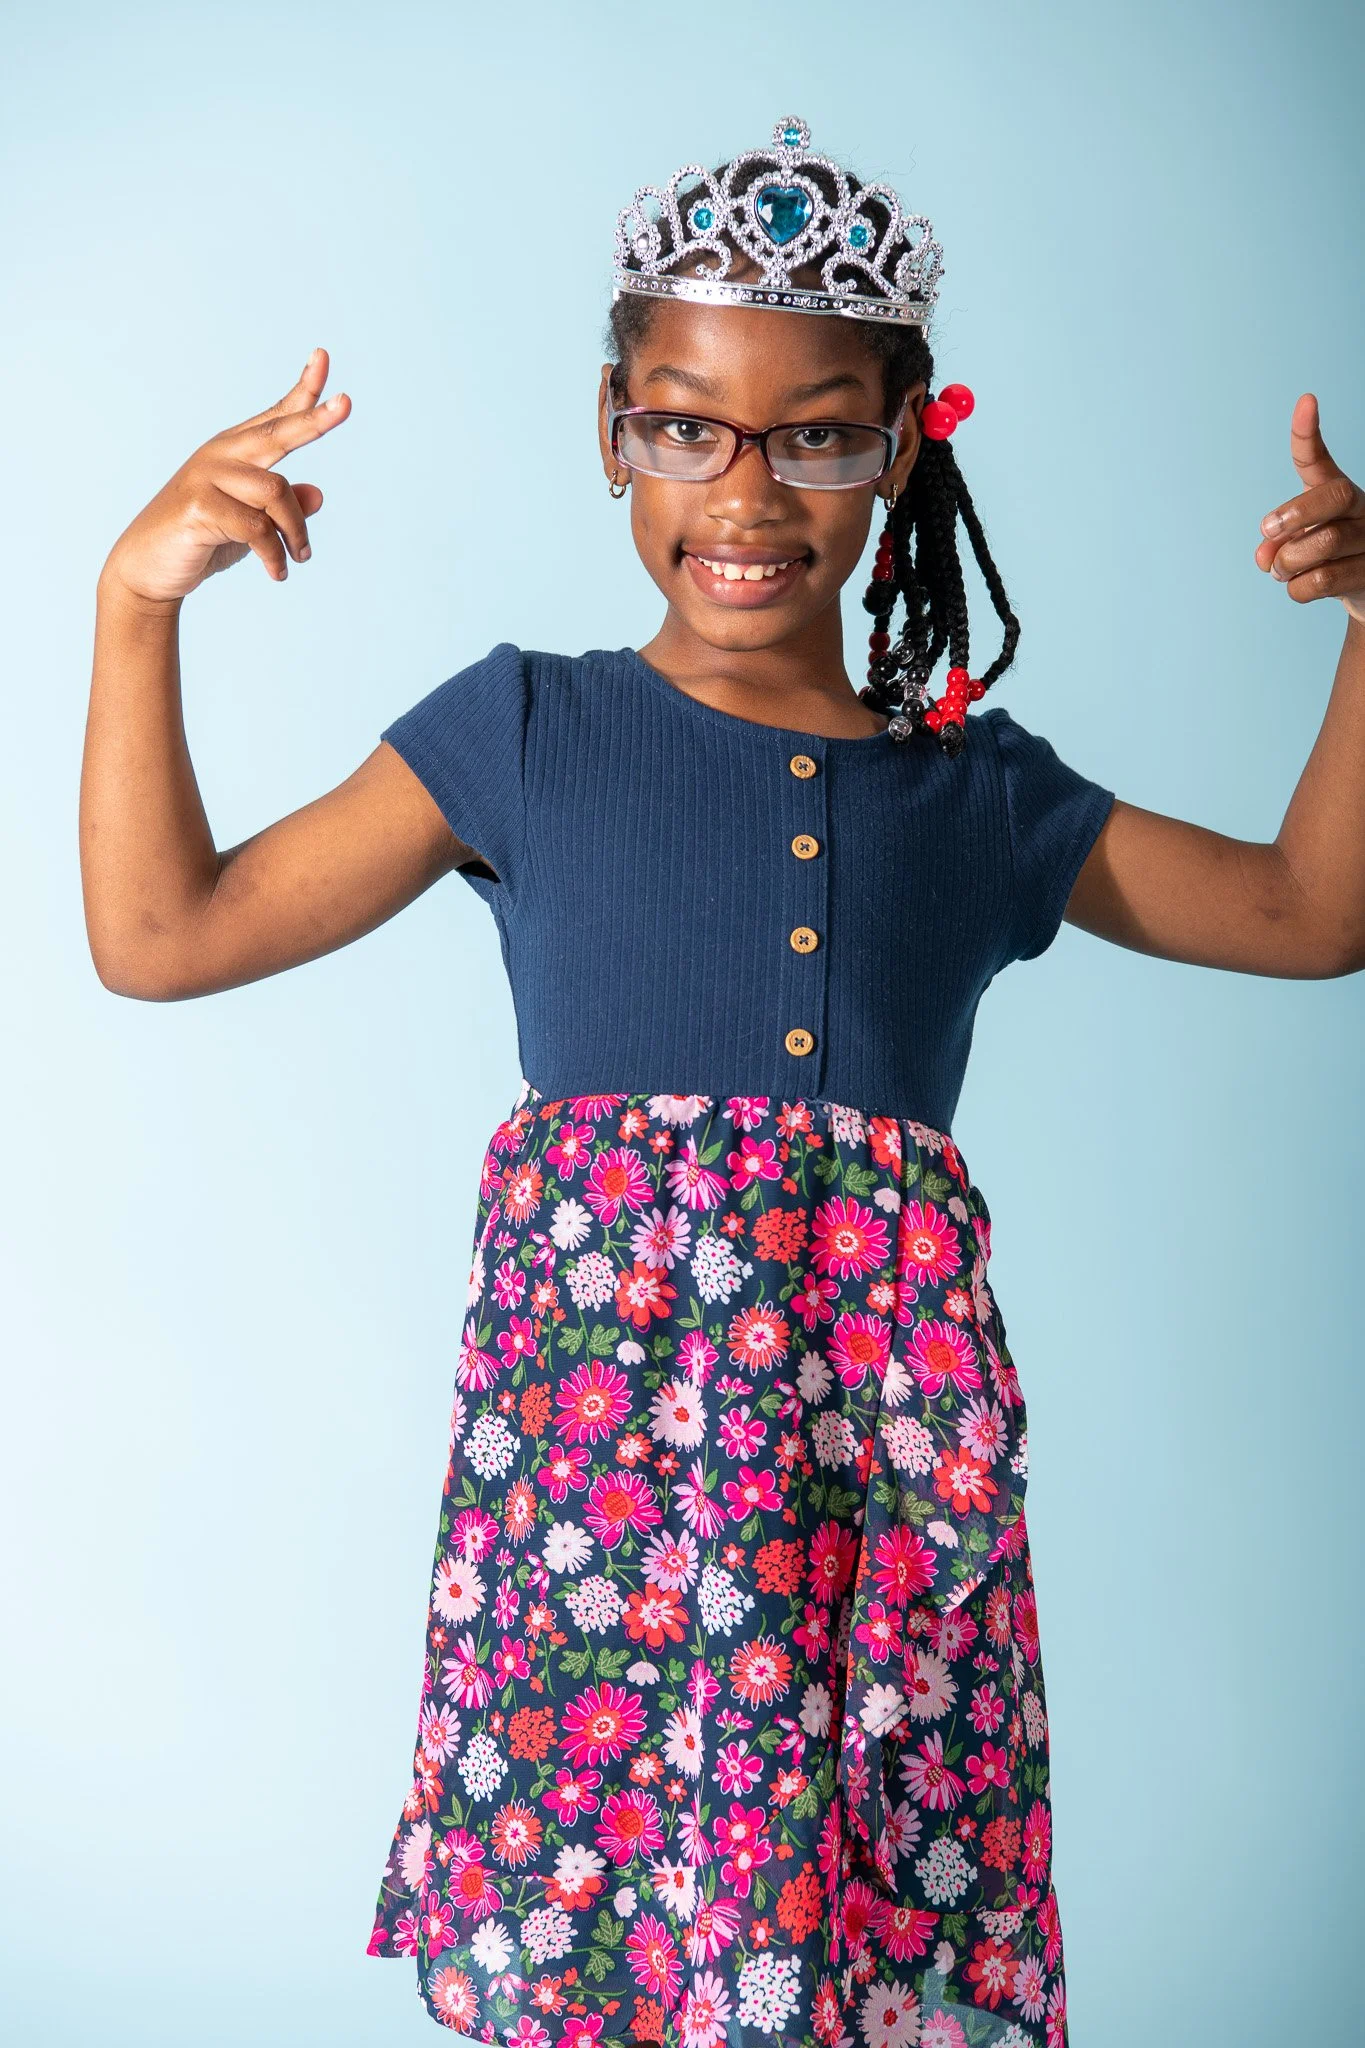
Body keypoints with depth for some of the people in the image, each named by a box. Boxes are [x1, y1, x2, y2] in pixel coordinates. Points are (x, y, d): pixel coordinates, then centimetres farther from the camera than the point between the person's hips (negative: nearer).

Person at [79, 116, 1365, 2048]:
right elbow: (162, 932, 8)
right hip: (595, 1413, -1)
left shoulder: (982, 794, 14)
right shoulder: (526, 731, 9)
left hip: (890, 1453, 2)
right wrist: (136, 601, -1)